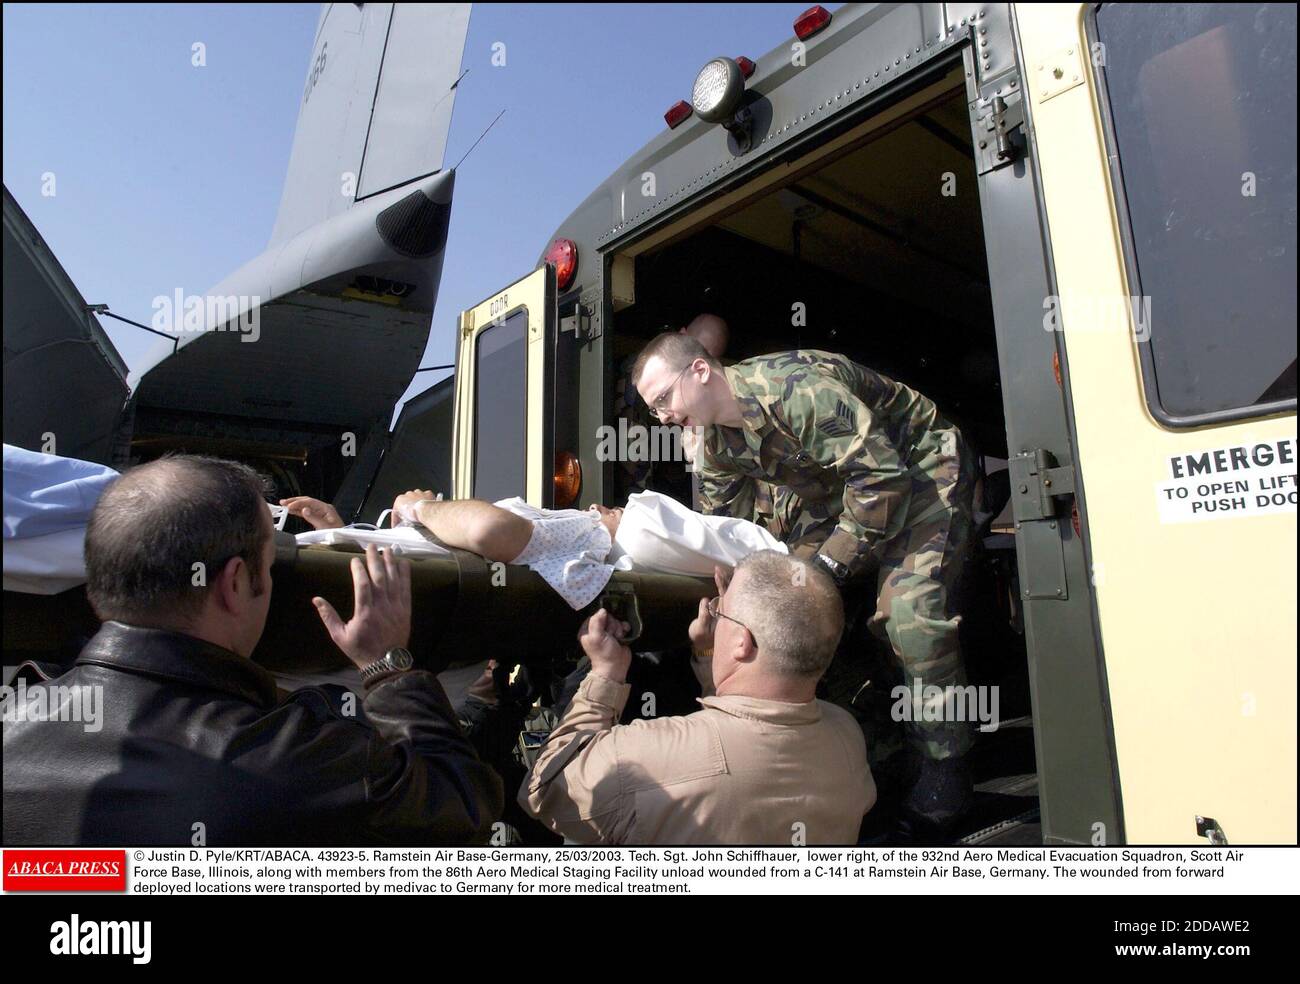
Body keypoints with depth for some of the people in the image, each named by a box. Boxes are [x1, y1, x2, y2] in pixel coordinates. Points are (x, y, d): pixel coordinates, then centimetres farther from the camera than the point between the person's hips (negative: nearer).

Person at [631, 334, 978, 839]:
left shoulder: (793, 388, -32)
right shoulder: (716, 443, -4)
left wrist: (830, 563, -28)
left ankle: (940, 781, -5)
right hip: (833, 487, 8)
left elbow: (882, 474, -31)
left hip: (917, 468, -8)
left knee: (910, 609, -23)